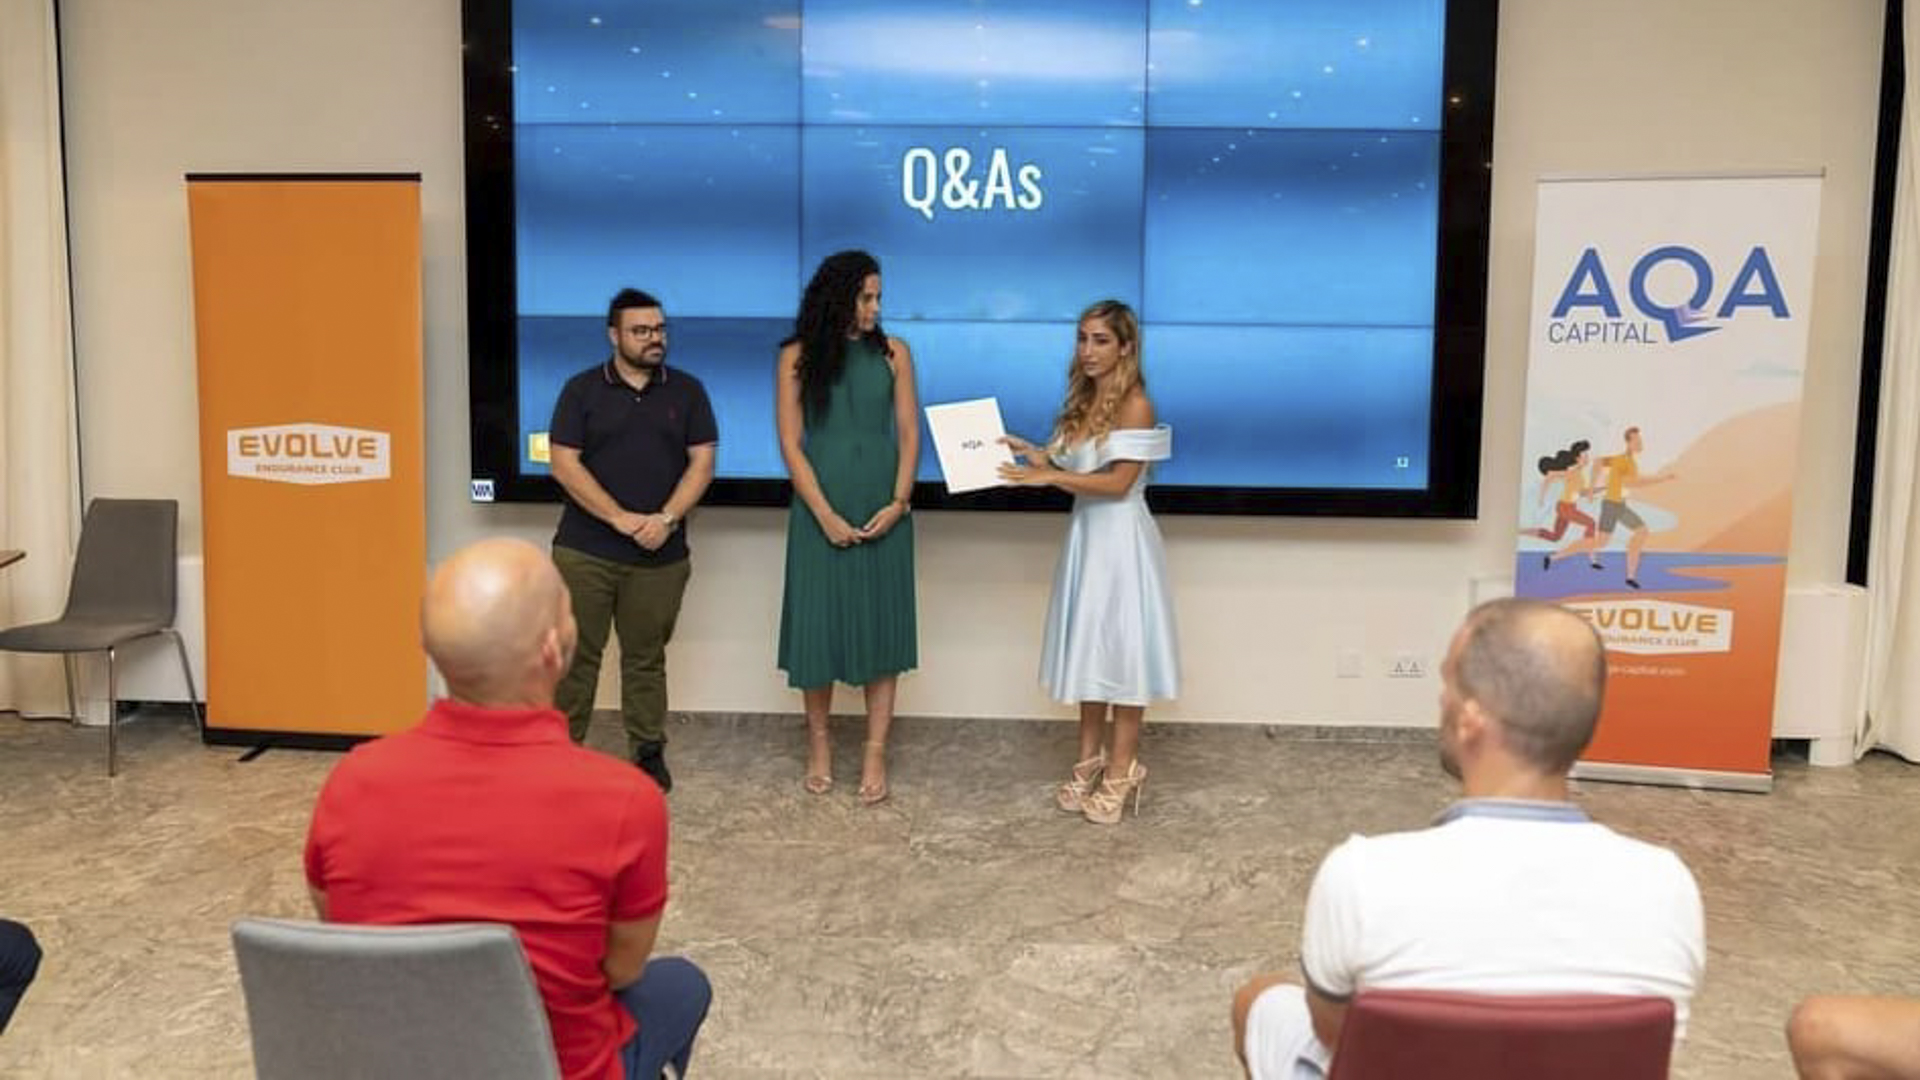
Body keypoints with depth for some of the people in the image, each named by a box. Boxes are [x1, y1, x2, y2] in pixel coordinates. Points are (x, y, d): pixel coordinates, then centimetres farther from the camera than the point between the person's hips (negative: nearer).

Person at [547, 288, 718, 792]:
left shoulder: (687, 391, 6)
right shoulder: (581, 389, 2)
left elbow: (702, 462, 1)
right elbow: (564, 462, -6)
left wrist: (667, 519, -14)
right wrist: (620, 519, -15)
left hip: (662, 555, 1)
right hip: (584, 549, -1)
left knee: (646, 656, 9)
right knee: (576, 654, 2)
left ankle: (649, 752, 19)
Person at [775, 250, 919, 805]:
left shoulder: (893, 353, 4)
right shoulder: (798, 357, -1)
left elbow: (909, 433, 3)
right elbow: (791, 443, -4)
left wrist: (899, 501, -9)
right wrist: (825, 514, -12)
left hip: (883, 508, 1)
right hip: (820, 509, -1)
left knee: (881, 620, 2)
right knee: (818, 621, 3)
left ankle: (875, 752, 9)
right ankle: (818, 743, 20)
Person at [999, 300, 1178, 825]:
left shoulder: (1135, 405, -13)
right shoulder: (1082, 402, 11)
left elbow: (1117, 483, -18)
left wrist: (1050, 477, -21)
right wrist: (1034, 455, -1)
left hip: (1121, 539, -8)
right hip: (1086, 534, 8)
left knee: (1122, 652, 0)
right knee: (1089, 649, 13)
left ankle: (1121, 772, 9)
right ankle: (1090, 760, 24)